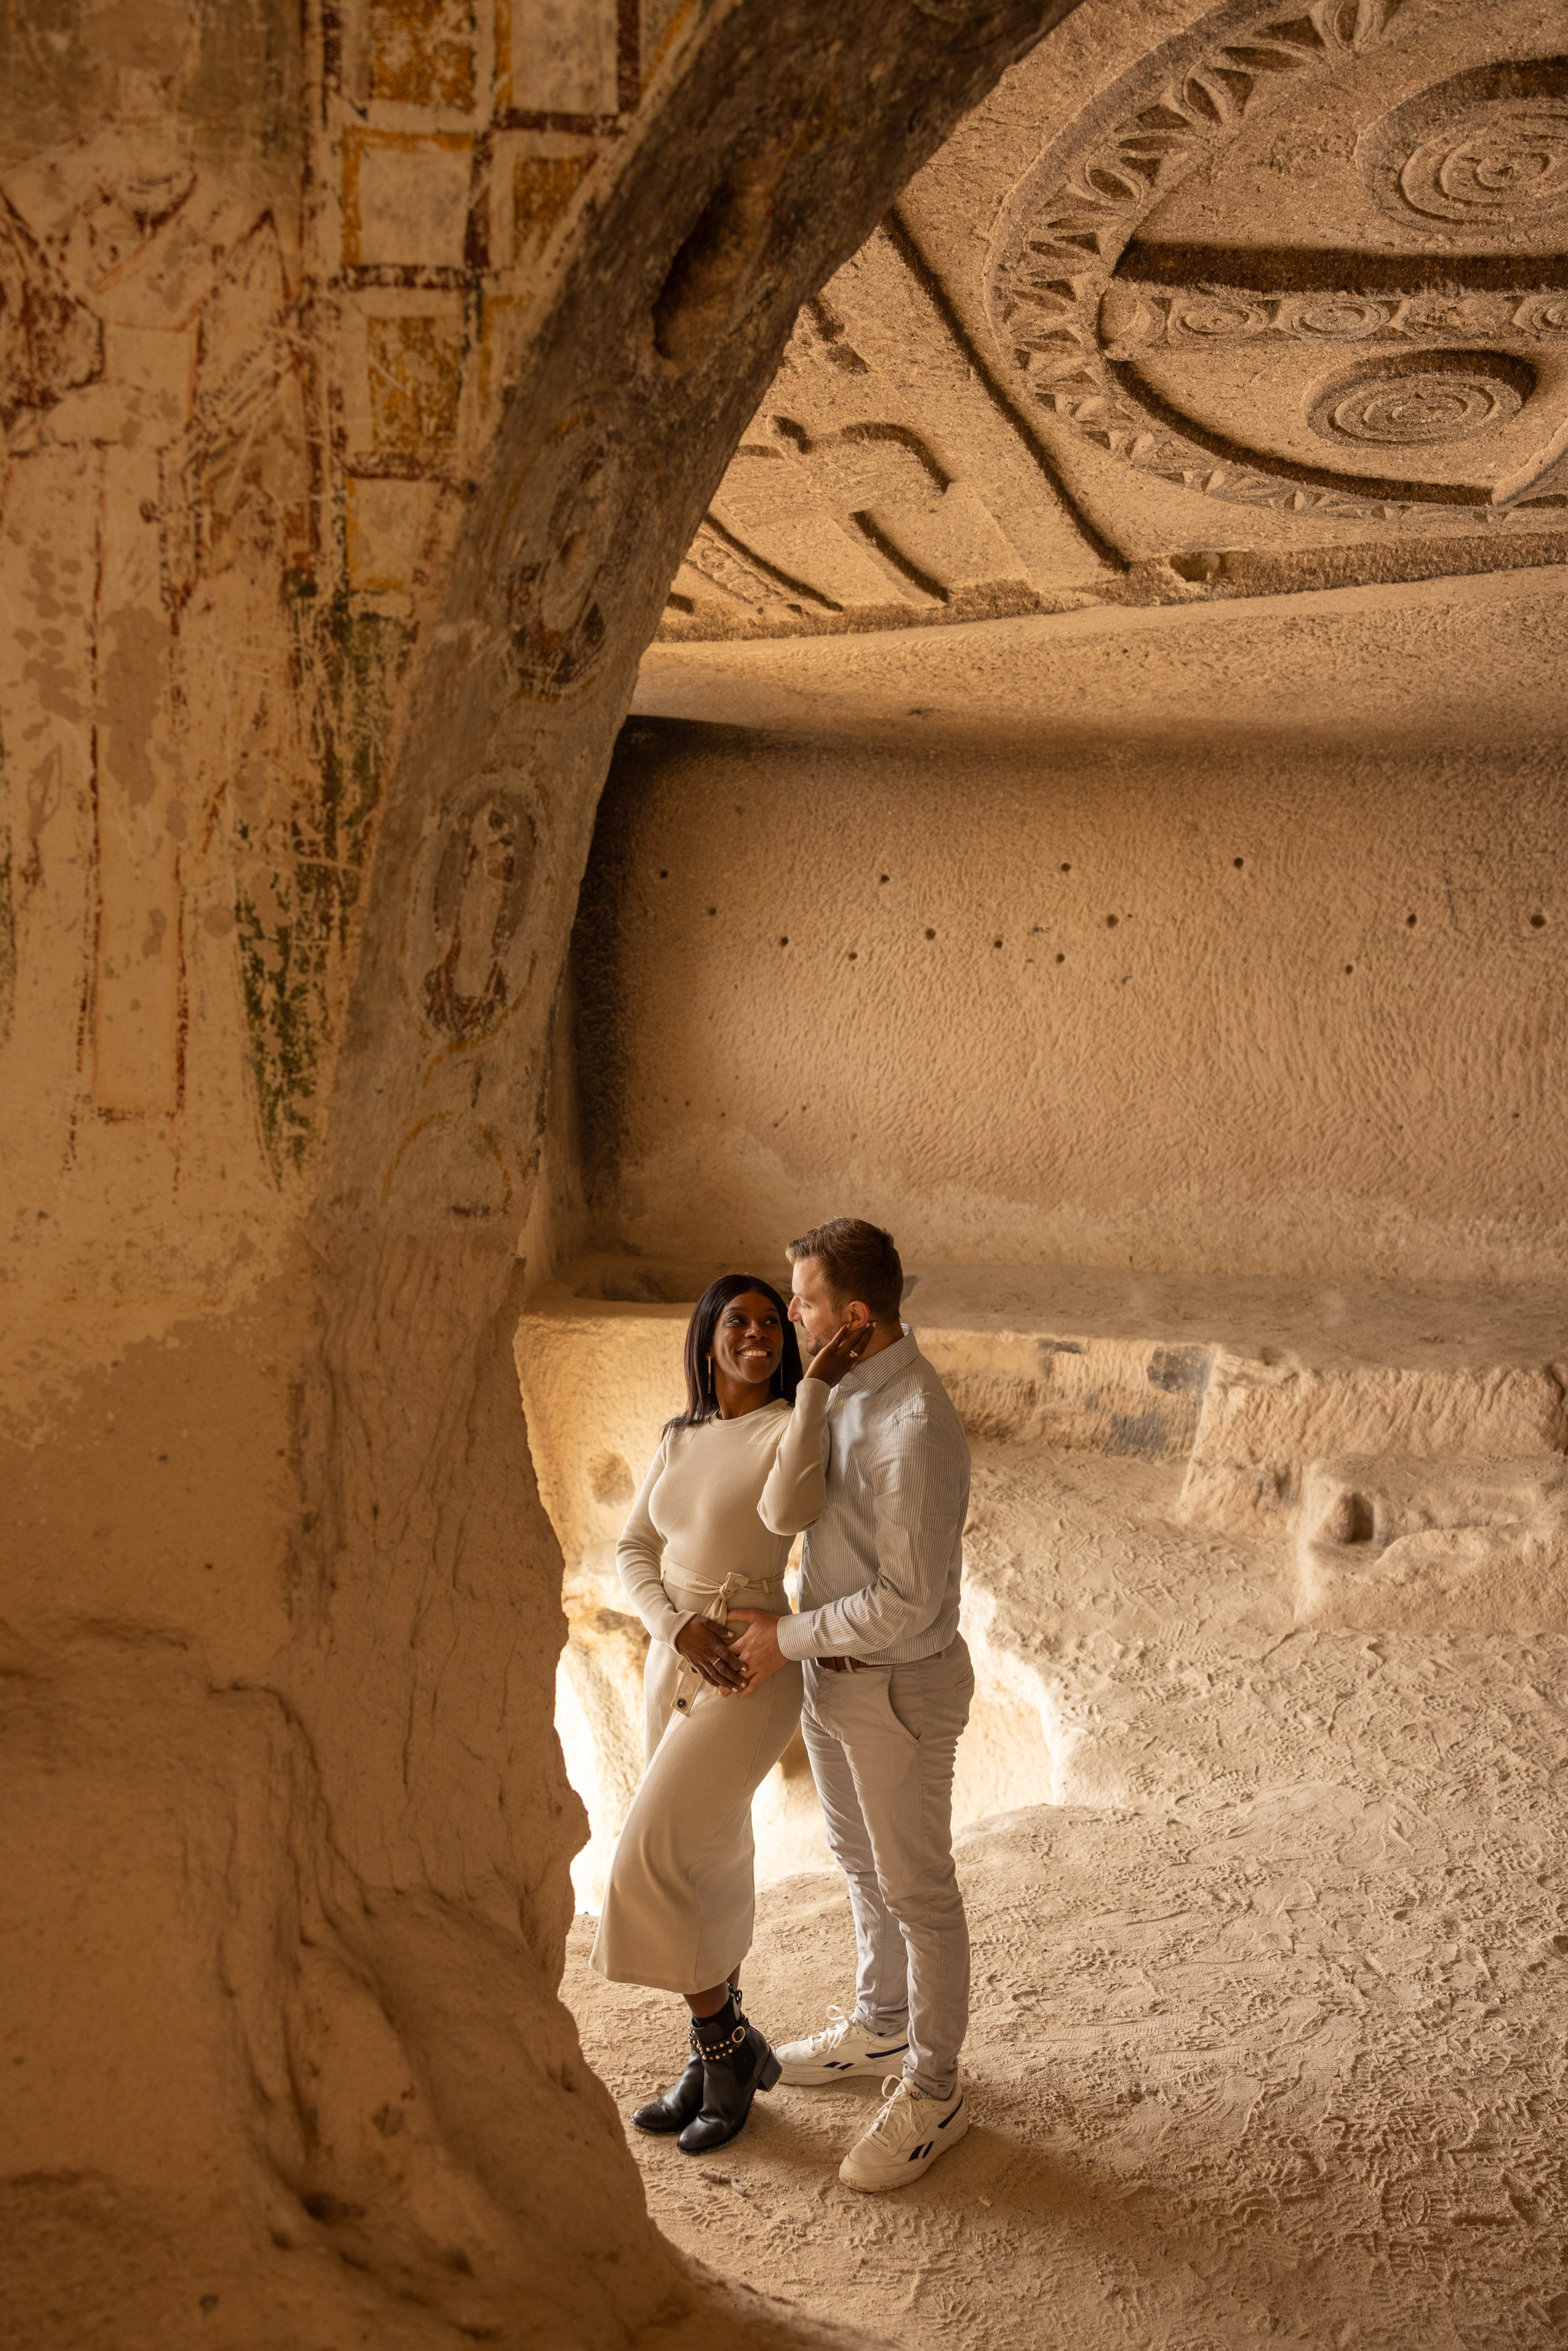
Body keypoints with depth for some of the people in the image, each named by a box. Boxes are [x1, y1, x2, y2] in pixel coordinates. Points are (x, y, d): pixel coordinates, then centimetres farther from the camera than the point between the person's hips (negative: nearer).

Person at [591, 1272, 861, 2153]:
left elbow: (789, 1510, -31)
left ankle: (726, 2045, 9)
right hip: (674, 1663, 7)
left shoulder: (793, 1425, -10)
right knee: (708, 1865, 14)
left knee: (654, 1863, -11)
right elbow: (635, 1550, 5)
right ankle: (719, 2055, 29)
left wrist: (818, 1383, -30)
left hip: (753, 1673, -7)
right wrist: (680, 1626, -13)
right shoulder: (680, 1439, 9)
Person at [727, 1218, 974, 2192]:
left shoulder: (917, 1431, -32)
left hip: (902, 1686, -9)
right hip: (836, 1668, 9)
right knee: (863, 1858, 25)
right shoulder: (856, 1379, -4)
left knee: (916, 1888, 7)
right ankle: (880, 2024, 47)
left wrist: (787, 1639, -20)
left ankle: (931, 2093, 25)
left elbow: (910, 1600, -30)